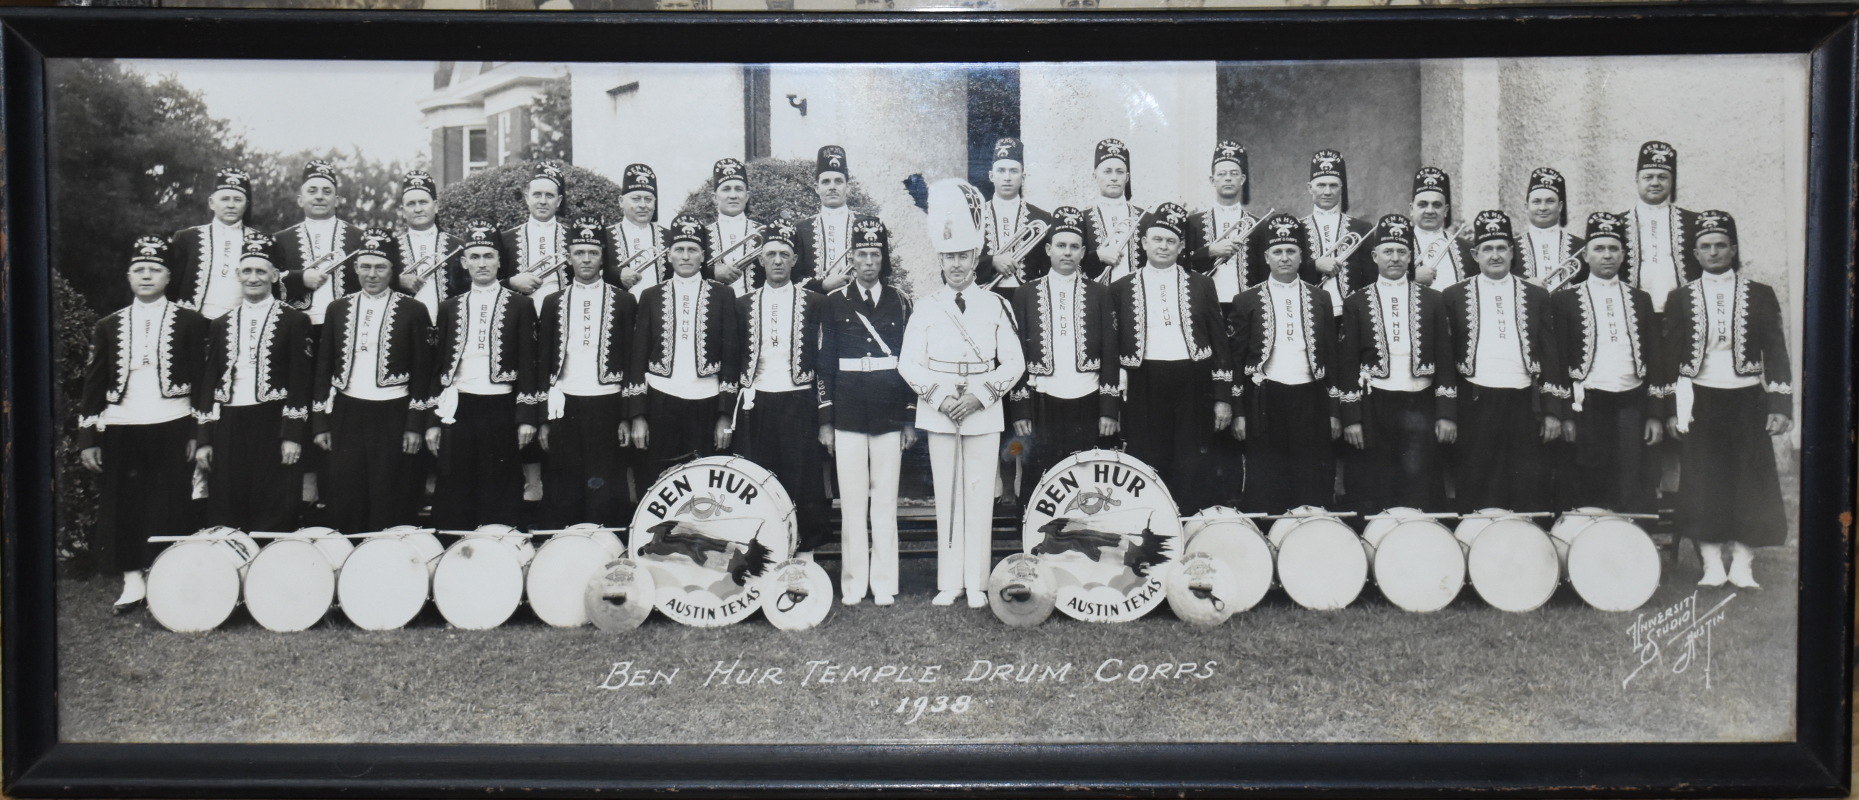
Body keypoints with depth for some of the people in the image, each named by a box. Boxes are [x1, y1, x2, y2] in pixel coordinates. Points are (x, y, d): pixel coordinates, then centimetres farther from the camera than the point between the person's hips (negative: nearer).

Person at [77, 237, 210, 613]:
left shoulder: (189, 322, 4)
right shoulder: (108, 326, 11)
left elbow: (202, 380, 3)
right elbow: (93, 385, 11)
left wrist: (199, 434, -2)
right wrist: (87, 439, 5)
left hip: (171, 429, -2)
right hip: (120, 430, 3)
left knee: (169, 510, -2)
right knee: (121, 507, 3)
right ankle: (132, 581, 12)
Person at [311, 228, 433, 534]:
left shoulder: (412, 311, 0)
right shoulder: (338, 309, 9)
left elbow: (422, 372, 0)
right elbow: (323, 369, 11)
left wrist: (415, 425, -5)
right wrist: (320, 423, 7)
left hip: (392, 417, -3)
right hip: (346, 415, 3)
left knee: (390, 507, -1)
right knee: (345, 505, 3)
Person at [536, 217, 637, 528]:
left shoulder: (623, 301, 4)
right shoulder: (553, 303, 10)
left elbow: (632, 361, 3)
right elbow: (543, 362, 10)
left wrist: (627, 417, -3)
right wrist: (543, 419, 4)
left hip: (607, 406, -2)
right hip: (564, 406, 2)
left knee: (607, 494, -2)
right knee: (561, 494, 3)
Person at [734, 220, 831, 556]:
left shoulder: (815, 304, 4)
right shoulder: (743, 305, 10)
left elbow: (825, 360, 2)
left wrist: (825, 416, -2)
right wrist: (729, 413, 3)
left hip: (798, 403, -2)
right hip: (756, 405, 2)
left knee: (803, 485, 0)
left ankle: (806, 561, 9)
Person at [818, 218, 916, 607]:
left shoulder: (899, 302, 6)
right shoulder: (835, 302, 4)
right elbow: (825, 364, 4)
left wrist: (911, 418, 3)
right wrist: (825, 420, 0)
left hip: (889, 415, 0)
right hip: (848, 415, 0)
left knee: (886, 499, 3)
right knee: (852, 500, 1)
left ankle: (884, 583, 10)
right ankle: (853, 583, 9)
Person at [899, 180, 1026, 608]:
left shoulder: (996, 306, 3)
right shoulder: (926, 308, 4)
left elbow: (1014, 363, 2)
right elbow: (909, 364, 2)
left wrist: (979, 396, -10)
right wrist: (940, 397, -11)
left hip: (984, 412, 0)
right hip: (938, 412, 1)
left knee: (980, 495, 0)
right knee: (946, 495, 3)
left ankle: (977, 583, 8)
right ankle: (950, 582, 9)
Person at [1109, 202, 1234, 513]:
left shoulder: (1201, 285, 10)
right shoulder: (1122, 288, 8)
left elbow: (1220, 342, 9)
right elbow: (1112, 347, 8)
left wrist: (1223, 398, 3)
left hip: (1193, 385, 0)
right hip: (1145, 386, 0)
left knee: (1191, 474, -1)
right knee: (1149, 470, 1)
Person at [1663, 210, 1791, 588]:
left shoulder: (1760, 295, 4)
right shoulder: (1680, 298, 5)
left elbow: (1776, 354, 3)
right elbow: (1671, 356, 5)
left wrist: (1780, 406, -4)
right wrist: (1672, 409, -1)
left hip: (1746, 400, 0)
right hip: (1699, 401, 0)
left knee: (1751, 483, -1)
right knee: (1703, 485, -2)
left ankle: (1743, 567, 6)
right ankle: (1711, 567, 4)